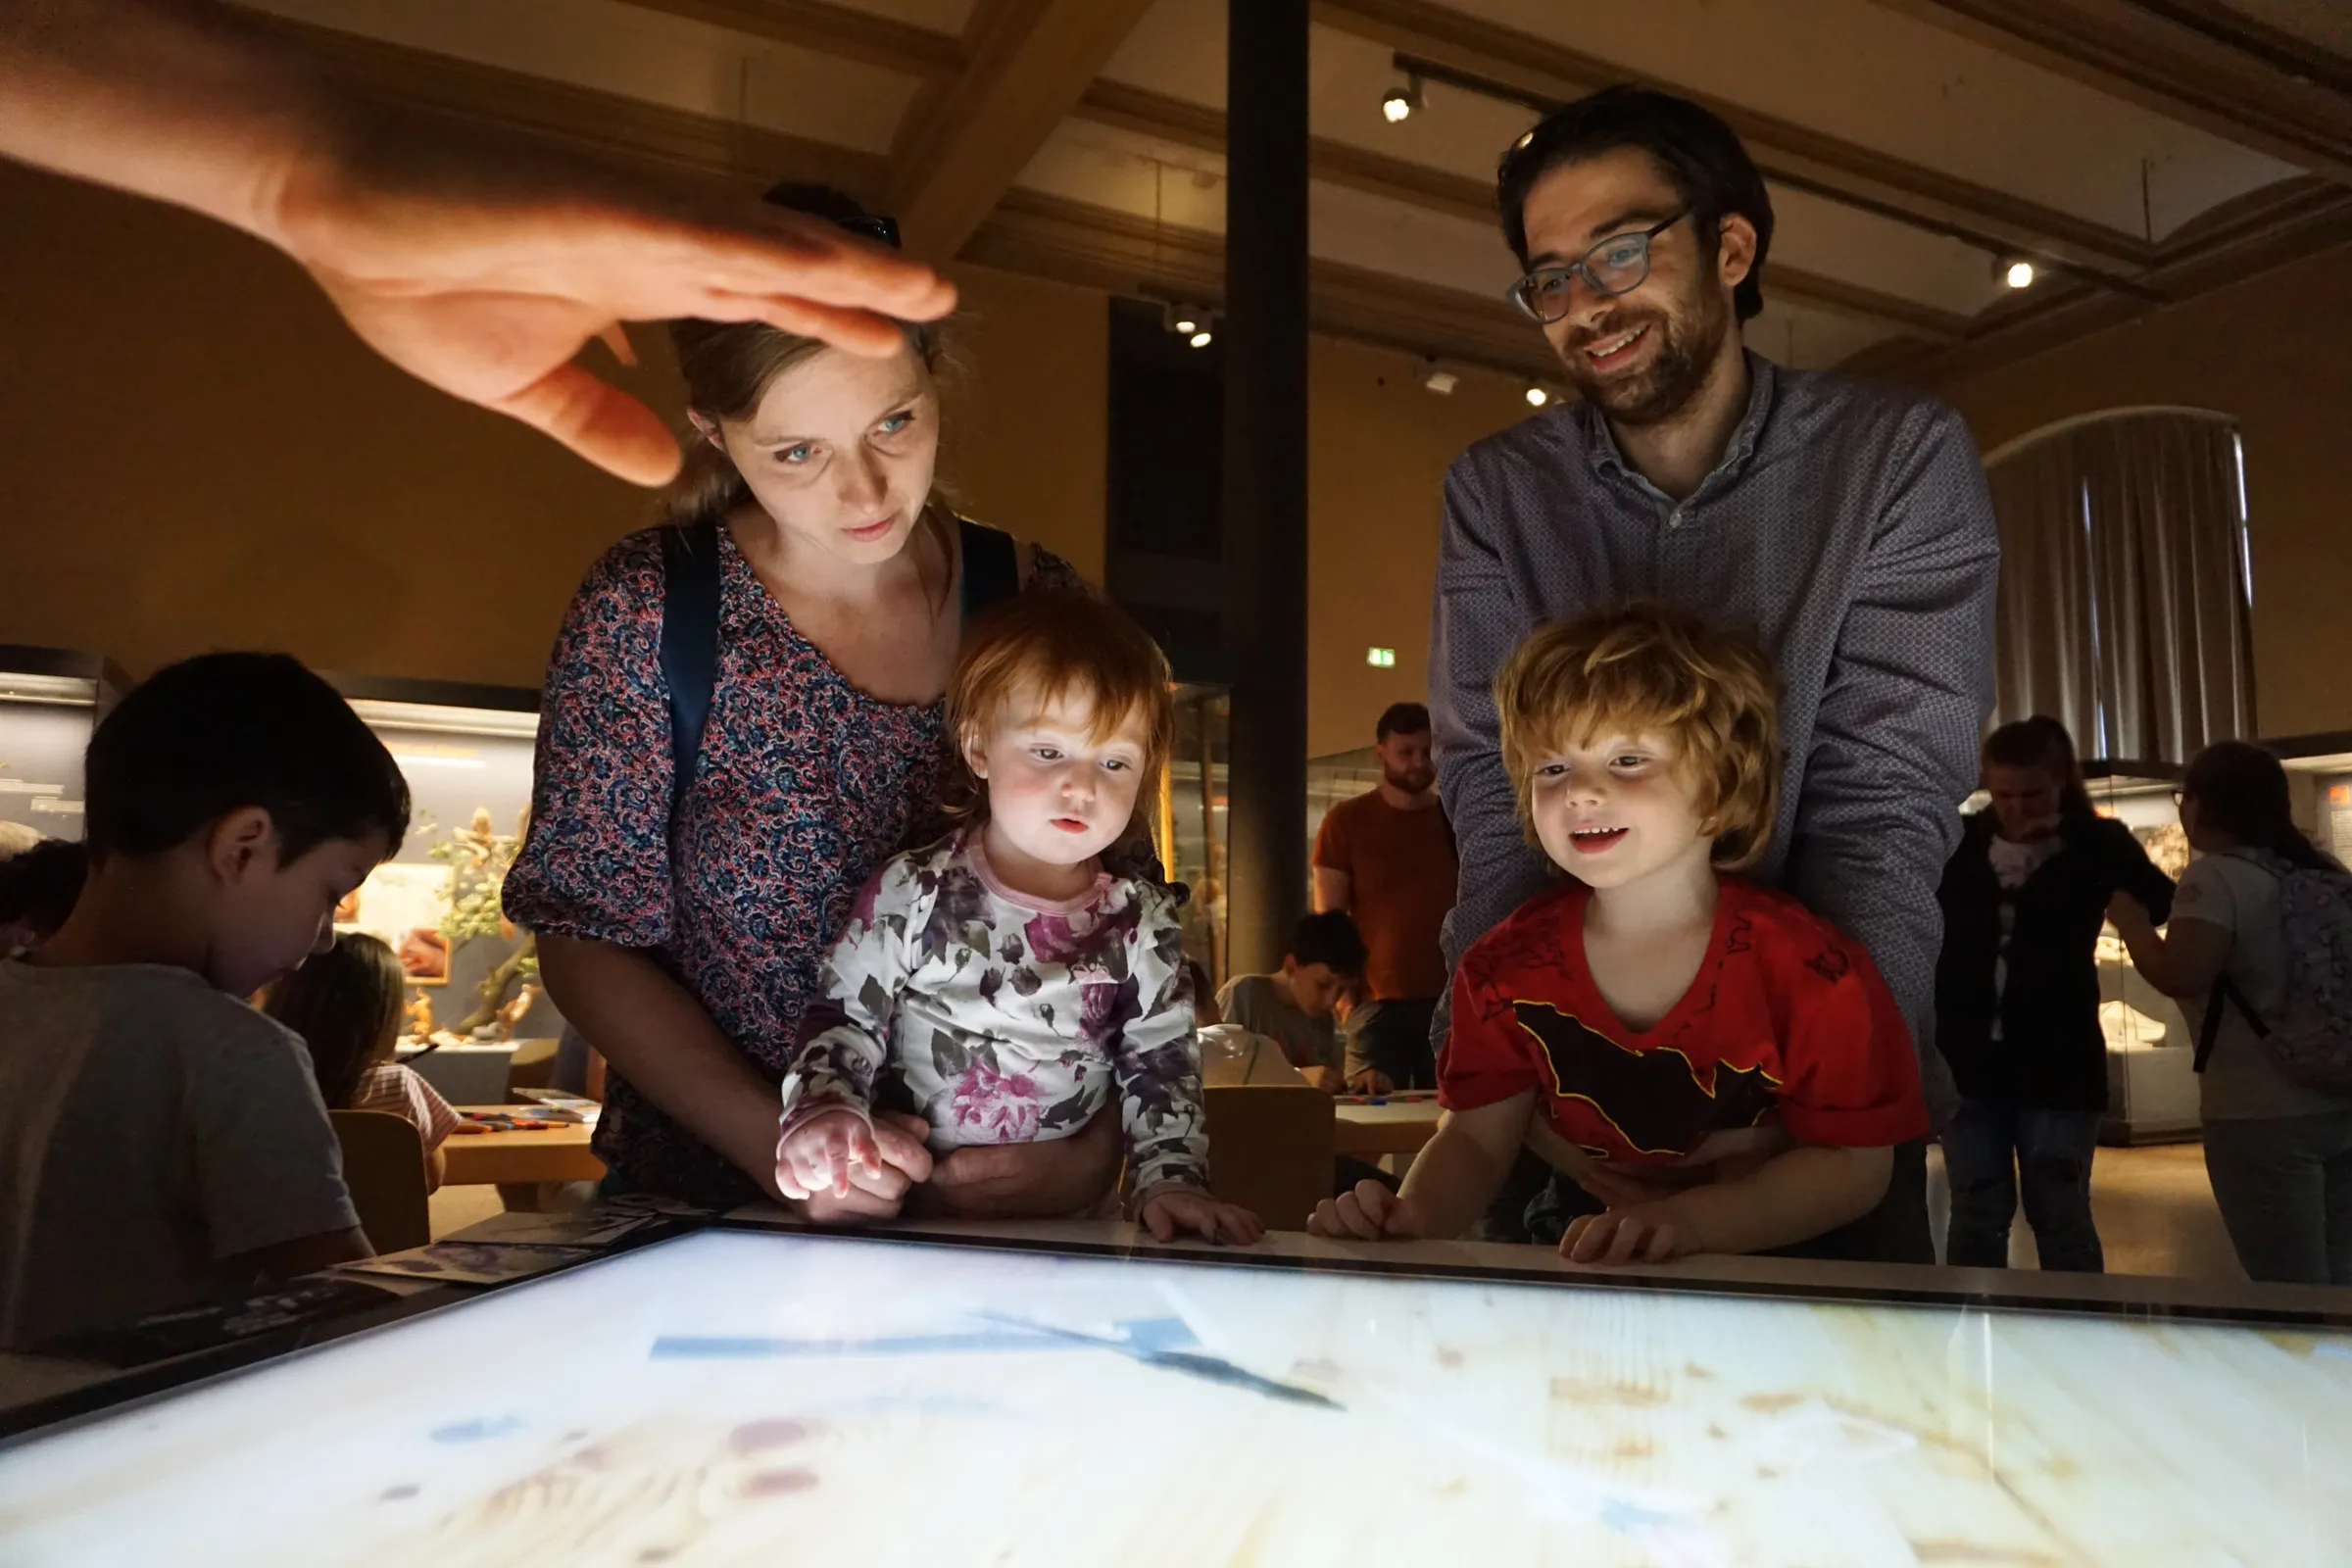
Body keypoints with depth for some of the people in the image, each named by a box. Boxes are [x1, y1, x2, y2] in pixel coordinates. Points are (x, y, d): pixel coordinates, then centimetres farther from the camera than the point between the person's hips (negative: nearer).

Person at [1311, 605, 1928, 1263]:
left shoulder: (1804, 968, -17)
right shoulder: (1509, 964, -8)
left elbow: (1856, 1163, -13)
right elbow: (1476, 1140, -3)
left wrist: (1688, 1221, -28)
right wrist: (1410, 1220, -23)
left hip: (1790, 1267, -2)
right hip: (1585, 1257, 3)